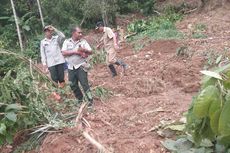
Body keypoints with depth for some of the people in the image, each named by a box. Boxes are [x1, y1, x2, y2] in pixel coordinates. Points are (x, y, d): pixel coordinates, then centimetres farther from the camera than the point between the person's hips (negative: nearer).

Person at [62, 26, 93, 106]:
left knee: (84, 83, -8)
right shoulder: (67, 42, 3)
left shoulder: (83, 41, 1)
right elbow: (64, 53, -9)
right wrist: (75, 52, -16)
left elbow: (90, 52, -2)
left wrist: (84, 50, -23)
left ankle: (90, 100, 1)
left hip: (81, 66, -3)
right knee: (73, 85, 10)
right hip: (71, 67, 3)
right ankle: (80, 99, 27)